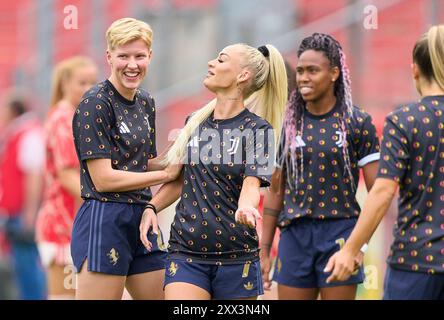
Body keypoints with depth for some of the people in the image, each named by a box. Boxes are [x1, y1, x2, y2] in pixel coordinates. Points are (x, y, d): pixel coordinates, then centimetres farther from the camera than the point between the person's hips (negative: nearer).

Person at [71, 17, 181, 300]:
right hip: (104, 220, -8)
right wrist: (166, 173, -10)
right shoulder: (95, 104, -11)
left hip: (142, 219, 8)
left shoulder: (146, 102, 13)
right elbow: (103, 179, -16)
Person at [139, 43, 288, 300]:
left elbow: (252, 184, -16)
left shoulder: (258, 129, -3)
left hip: (236, 257, -3)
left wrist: (245, 208, -39)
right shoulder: (195, 122, 10)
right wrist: (151, 207, 2)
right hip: (186, 252, 3)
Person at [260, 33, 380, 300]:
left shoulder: (357, 122, -2)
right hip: (295, 236, 3)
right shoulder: (291, 123, 8)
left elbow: (376, 191, -3)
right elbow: (276, 190, 12)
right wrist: (264, 251, 9)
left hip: (339, 234, -3)